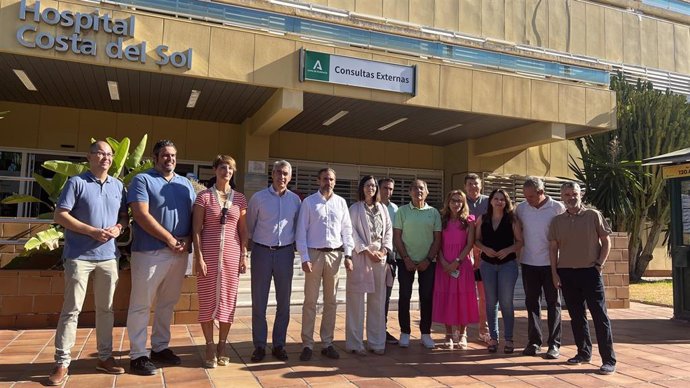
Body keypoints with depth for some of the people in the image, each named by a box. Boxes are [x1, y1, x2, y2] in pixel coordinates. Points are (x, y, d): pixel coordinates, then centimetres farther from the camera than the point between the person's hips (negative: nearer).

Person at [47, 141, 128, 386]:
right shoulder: (76, 182, -4)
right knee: (71, 309, -1)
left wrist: (118, 227, -6)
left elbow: (125, 215, 16)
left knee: (106, 309, 11)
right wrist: (92, 231, -16)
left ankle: (105, 357, 22)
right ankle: (62, 363, 9)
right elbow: (60, 215, -8)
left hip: (108, 256, 5)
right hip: (79, 256, -4)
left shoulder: (118, 186, 11)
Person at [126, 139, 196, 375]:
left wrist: (187, 240, -5)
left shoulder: (186, 184, 15)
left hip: (180, 253, 6)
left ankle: (160, 348, 26)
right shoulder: (142, 180, -2)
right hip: (149, 252, -5)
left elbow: (194, 215, 12)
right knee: (141, 305, 1)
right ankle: (138, 355, 9)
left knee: (167, 303, 14)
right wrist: (169, 239, -13)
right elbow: (141, 215, -13)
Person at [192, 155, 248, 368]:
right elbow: (196, 229, -4)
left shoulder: (240, 198, 7)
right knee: (208, 299, 2)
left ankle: (222, 346, 20)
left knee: (228, 299, 6)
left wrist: (244, 255, 3)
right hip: (209, 253, -2)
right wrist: (198, 256, -10)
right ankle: (210, 347, 16)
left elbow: (243, 230, 9)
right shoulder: (204, 196, -1)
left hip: (232, 253, 3)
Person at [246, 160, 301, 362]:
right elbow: (250, 225, 9)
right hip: (262, 252, -2)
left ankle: (279, 344, 20)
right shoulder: (258, 198, -3)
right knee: (259, 301, 3)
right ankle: (259, 345, 14)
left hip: (285, 253, 2)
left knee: (284, 301, 7)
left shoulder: (295, 200, 3)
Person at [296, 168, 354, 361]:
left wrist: (348, 255, 1)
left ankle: (327, 343, 21)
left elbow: (347, 230, 9)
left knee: (330, 301, 10)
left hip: (334, 254, 3)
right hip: (314, 254, -3)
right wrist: (304, 258, -10)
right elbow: (301, 231, -3)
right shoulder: (309, 202, -1)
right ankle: (307, 344, 11)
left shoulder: (341, 202, 7)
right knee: (310, 301, 2)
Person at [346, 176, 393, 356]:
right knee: (356, 300, -2)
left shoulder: (383, 209, 15)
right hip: (360, 256, -4)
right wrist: (367, 251, -12)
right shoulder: (355, 208, 2)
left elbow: (389, 230, 12)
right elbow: (352, 233, -6)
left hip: (380, 257, 4)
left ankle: (376, 342, 14)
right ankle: (355, 343, 4)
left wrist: (384, 250, -3)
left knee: (378, 300, 6)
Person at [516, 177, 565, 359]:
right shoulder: (521, 208, 1)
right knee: (532, 303, 9)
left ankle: (554, 344, 12)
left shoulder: (557, 208, -7)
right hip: (529, 262, 3)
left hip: (551, 262, -3)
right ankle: (534, 342, 18)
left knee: (553, 303, 5)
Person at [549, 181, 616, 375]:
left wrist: (599, 264, -6)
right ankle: (584, 352, 25)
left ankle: (609, 359, 3)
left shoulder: (593, 215, 0)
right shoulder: (557, 221, 7)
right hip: (566, 272, 3)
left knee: (600, 315, -3)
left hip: (590, 271, -3)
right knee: (576, 315, 11)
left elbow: (606, 242, 2)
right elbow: (553, 248, 10)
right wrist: (554, 273, 4)